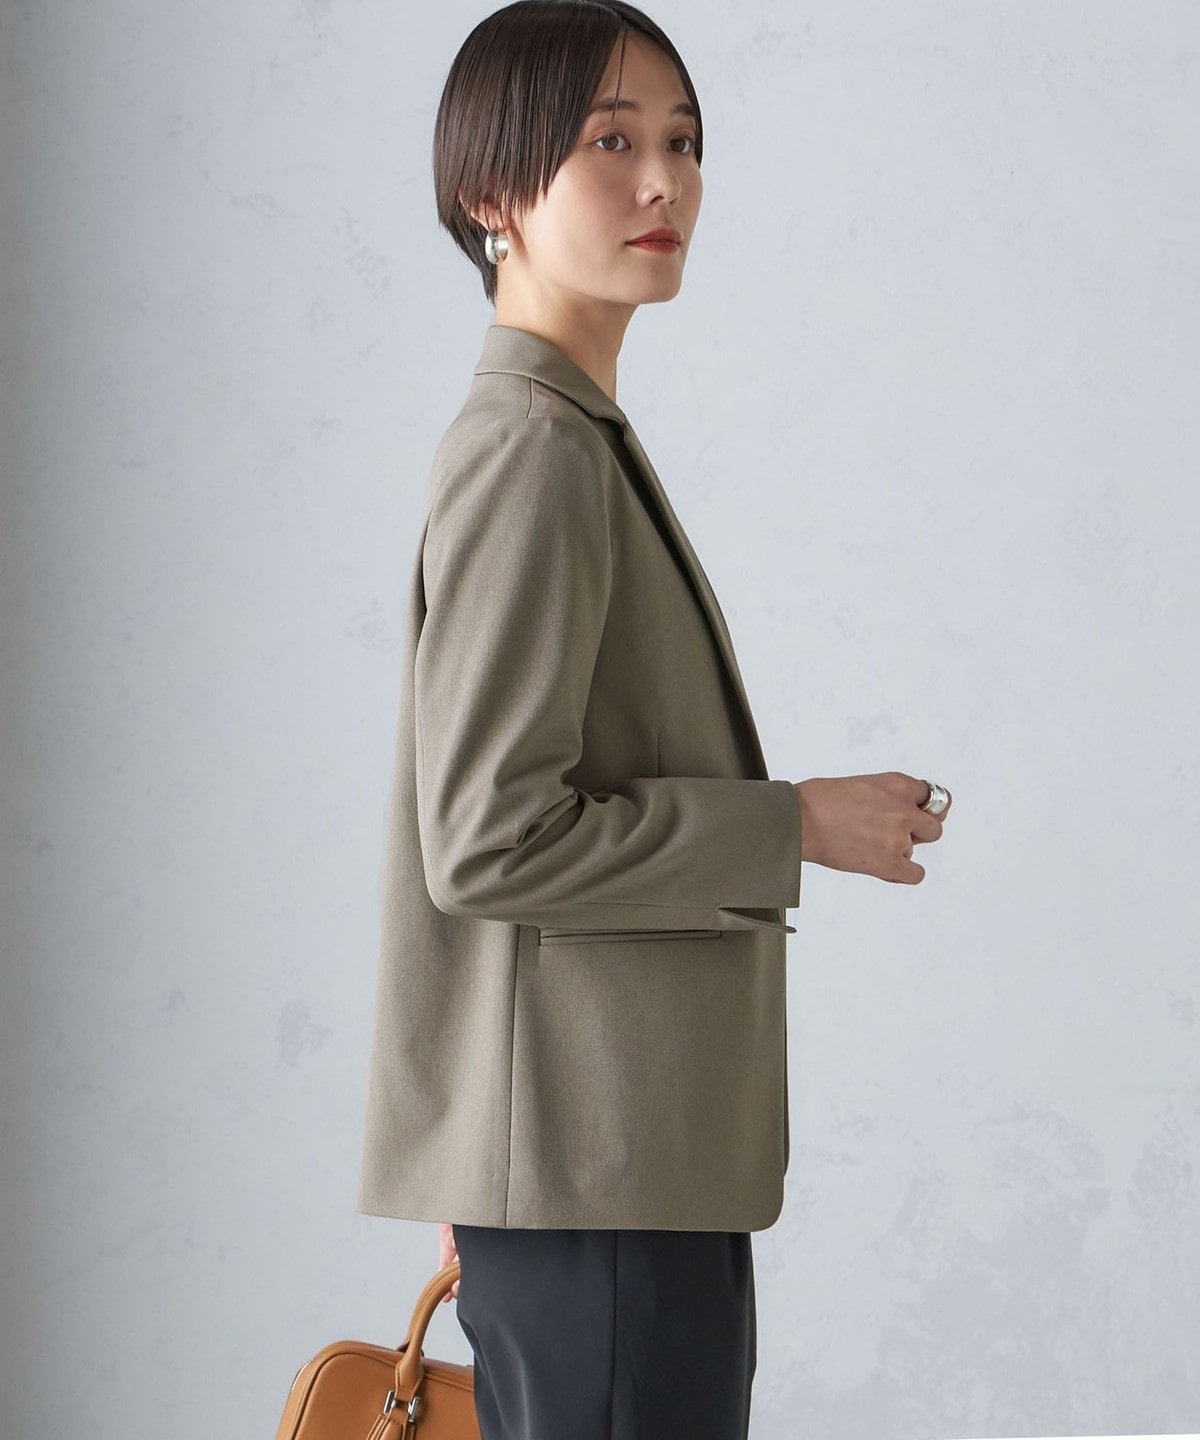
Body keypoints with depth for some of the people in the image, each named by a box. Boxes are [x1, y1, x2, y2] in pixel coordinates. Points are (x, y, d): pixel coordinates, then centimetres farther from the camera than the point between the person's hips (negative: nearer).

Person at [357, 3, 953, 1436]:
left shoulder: (568, 443, 17)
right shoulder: (538, 455, -14)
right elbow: (489, 839, -21)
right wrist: (796, 826, -12)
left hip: (621, 1149, 10)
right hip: (597, 1159, -10)